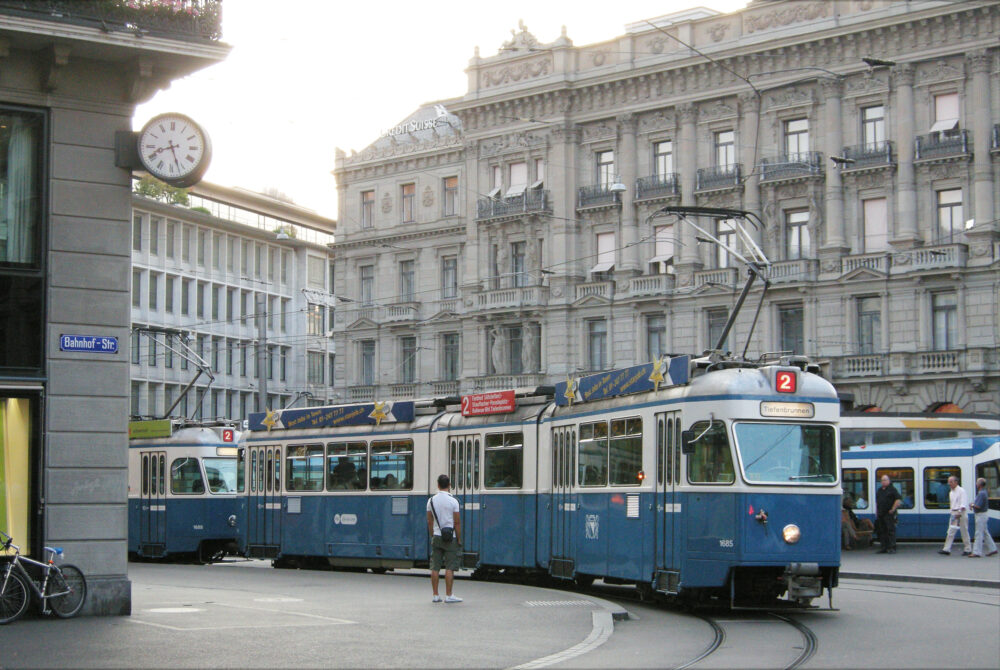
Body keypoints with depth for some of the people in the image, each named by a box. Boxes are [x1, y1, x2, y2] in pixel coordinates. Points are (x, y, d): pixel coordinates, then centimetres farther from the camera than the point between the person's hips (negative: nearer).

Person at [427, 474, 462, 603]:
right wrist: (459, 539, 1)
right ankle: (448, 595, -2)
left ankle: (435, 595, 8)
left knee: (435, 567, 5)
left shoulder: (431, 501, 3)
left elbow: (430, 522, 7)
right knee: (450, 567, -1)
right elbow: (457, 522, -7)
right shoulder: (453, 501, -8)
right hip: (450, 538, -4)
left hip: (436, 537, 4)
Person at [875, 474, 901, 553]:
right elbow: (877, 502, 26)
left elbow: (899, 500, -10)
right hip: (880, 514, 7)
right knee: (882, 531, 8)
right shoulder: (879, 490, 18)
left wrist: (893, 509, -12)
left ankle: (892, 548, -11)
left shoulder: (892, 489, -4)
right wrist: (876, 513, 18)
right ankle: (884, 547, 13)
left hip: (889, 514, -7)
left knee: (891, 530, -10)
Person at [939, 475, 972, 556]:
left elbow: (963, 504, -16)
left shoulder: (961, 491, -9)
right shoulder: (951, 493, 15)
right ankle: (947, 549, -3)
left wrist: (959, 512, -24)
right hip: (954, 514, 8)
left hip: (961, 513, -8)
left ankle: (968, 549, 9)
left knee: (964, 532, 0)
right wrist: (953, 513, 13)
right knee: (950, 532, 1)